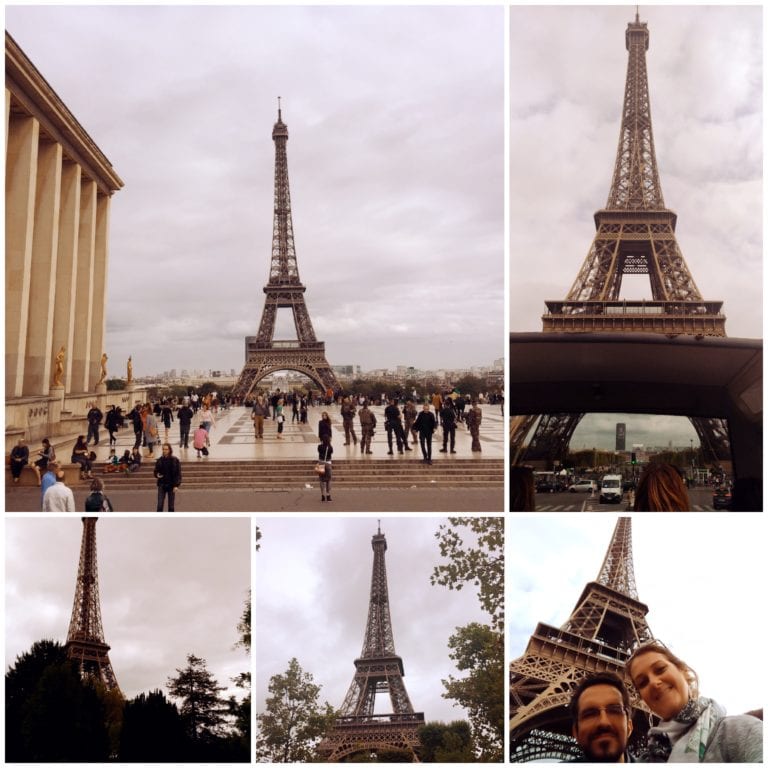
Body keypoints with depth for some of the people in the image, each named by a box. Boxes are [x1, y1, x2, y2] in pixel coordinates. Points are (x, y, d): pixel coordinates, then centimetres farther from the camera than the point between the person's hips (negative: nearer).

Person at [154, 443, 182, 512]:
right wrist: (157, 475, -10)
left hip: (171, 485, -1)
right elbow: (156, 471, 13)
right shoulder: (160, 460, 3)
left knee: (171, 506, 6)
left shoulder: (175, 460, -4)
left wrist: (176, 485, -12)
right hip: (161, 485, 1)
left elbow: (178, 474, -3)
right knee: (160, 505, -5)